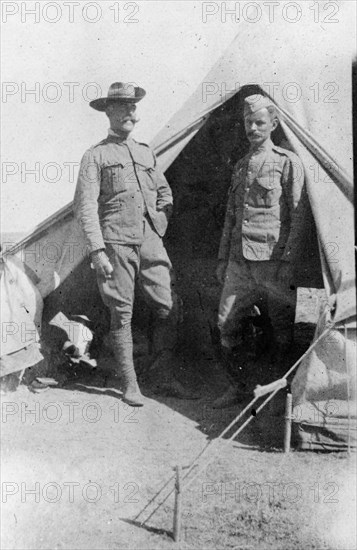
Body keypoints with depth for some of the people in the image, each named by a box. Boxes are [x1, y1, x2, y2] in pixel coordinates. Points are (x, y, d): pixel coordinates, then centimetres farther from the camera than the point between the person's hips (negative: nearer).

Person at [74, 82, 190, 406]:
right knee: (122, 314, 2)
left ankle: (165, 376, 15)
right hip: (117, 245, -5)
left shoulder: (146, 153, 16)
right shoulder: (96, 156, -2)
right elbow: (85, 206, -8)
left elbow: (165, 193, 26)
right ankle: (129, 384, 13)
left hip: (150, 242, 5)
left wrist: (160, 225, 11)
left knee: (169, 307, 1)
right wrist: (97, 250, -15)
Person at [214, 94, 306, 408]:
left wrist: (289, 263, -13)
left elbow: (297, 217, -7)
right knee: (226, 322, 2)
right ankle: (237, 385, 17)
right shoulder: (241, 166, 17)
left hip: (272, 261, -6)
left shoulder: (288, 162, -2)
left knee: (282, 328, 2)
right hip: (240, 261, 6)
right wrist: (223, 258, 17)